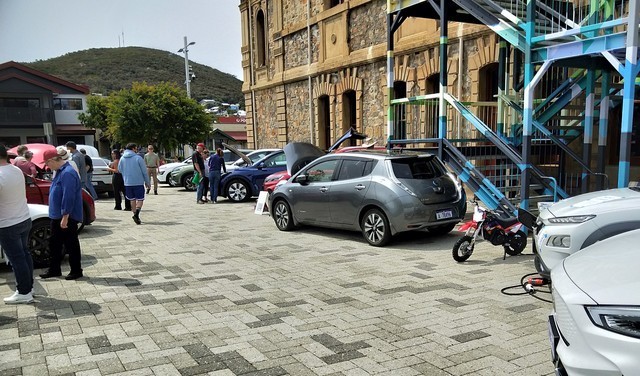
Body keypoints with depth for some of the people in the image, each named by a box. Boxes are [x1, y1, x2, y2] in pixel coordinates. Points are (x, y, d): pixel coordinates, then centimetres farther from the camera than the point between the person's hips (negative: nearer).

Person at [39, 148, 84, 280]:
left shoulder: (67, 173, -21)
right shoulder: (60, 171, 12)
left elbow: (68, 197, -26)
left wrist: (65, 217, -25)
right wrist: (60, 216, 21)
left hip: (67, 217, -10)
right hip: (57, 216, 10)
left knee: (71, 244, 1)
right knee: (54, 243, 16)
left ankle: (76, 271, 12)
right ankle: (54, 269, 27)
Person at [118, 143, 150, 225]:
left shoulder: (122, 159, 4)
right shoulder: (138, 158, -9)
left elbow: (120, 170, 12)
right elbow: (144, 172, -6)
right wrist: (147, 182, 4)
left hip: (127, 183, 4)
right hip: (138, 182, -4)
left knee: (132, 199, 15)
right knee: (140, 199, 3)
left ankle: (136, 216, 17)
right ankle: (136, 213, -20)